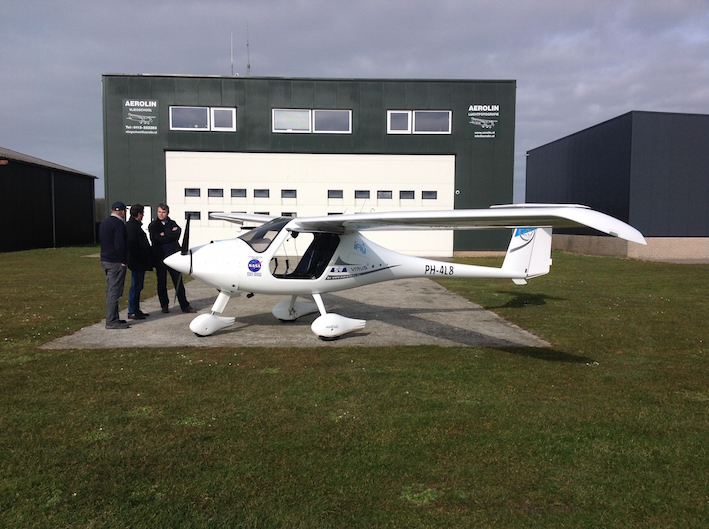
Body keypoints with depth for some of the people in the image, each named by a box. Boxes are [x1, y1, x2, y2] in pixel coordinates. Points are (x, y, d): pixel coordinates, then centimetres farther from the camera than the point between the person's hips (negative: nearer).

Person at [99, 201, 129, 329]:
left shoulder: (104, 222, 15)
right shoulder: (118, 223, -15)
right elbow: (120, 245, -23)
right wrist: (124, 260, -13)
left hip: (105, 260, 10)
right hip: (116, 262, -10)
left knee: (111, 290, 15)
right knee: (114, 291, -6)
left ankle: (113, 318, 22)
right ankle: (111, 321, -4)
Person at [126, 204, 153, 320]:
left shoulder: (135, 225, 17)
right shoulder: (132, 226, -15)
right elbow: (132, 245, -24)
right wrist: (140, 258, -19)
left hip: (140, 262, 11)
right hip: (137, 262, -11)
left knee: (138, 286, 15)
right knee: (135, 286, -5)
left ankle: (136, 310, 23)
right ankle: (132, 312, 0)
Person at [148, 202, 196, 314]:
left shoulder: (173, 224, 11)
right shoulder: (153, 225, 6)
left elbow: (177, 235, -9)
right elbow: (156, 239, -11)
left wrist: (164, 234, -11)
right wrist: (171, 234, -9)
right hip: (159, 257, -1)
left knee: (178, 282, 1)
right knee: (162, 283, 6)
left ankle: (184, 305, 6)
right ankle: (164, 305, 18)